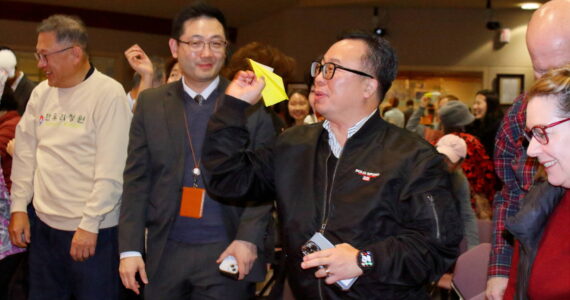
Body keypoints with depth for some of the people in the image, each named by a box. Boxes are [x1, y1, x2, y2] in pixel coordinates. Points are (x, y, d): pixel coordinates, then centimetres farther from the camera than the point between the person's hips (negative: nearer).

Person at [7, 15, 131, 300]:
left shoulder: (109, 93, -12)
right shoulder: (41, 93, 7)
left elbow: (111, 170, -16)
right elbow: (25, 154, 13)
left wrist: (89, 224, -17)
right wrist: (18, 207, 9)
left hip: (93, 231, -6)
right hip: (45, 225, 6)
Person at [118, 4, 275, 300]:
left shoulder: (252, 103, -2)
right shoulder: (150, 103, 5)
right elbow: (137, 179, 4)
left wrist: (248, 239, -12)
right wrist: (130, 248, -1)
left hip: (227, 252, -2)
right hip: (165, 252, 2)